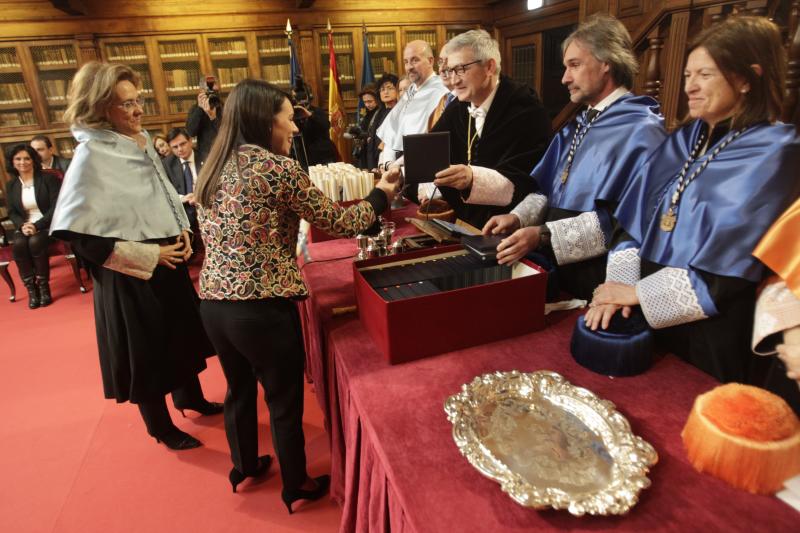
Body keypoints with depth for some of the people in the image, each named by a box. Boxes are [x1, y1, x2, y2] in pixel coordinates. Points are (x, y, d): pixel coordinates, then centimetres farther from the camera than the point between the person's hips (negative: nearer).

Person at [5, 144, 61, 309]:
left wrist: (37, 226, -20)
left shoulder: (48, 178, -3)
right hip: (25, 226, 4)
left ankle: (43, 286, -17)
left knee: (35, 242, -34)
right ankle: (31, 288, -16)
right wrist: (22, 225, -13)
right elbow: (12, 212, 10)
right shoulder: (11, 185, 11)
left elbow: (56, 206, -10)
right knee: (18, 244, -29)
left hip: (48, 225, -4)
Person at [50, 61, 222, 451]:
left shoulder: (142, 141, 4)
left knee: (182, 334, 20)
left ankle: (189, 396, 44)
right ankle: (161, 427, 30)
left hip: (169, 260, 7)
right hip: (132, 274, -7)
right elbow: (78, 232, -20)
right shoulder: (91, 154, -17)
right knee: (147, 349, 9)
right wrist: (148, 256, -19)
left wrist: (182, 232, -1)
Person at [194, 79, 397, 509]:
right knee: (285, 402, 12)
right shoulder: (277, 168, -13)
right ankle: (296, 488, 33)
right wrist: (380, 196, 7)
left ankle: (244, 468, 47)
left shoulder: (213, 168, 10)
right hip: (261, 307, -7)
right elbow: (337, 223, -9)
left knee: (239, 389, 26)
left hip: (213, 301, 8)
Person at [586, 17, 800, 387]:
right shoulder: (683, 141, 7)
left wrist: (638, 292, -16)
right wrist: (619, 285, -13)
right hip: (652, 316, 6)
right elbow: (635, 218, 0)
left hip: (715, 329, -6)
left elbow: (728, 267, -19)